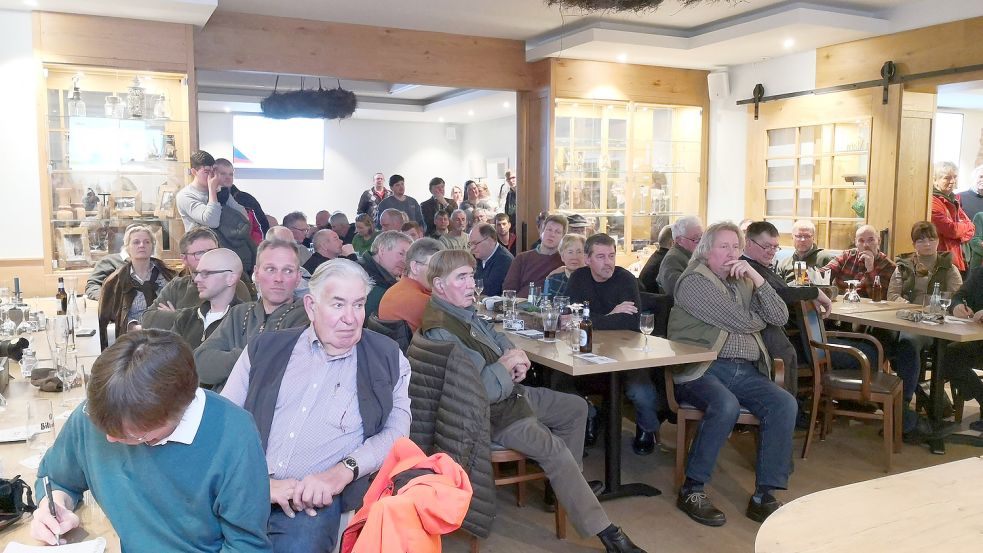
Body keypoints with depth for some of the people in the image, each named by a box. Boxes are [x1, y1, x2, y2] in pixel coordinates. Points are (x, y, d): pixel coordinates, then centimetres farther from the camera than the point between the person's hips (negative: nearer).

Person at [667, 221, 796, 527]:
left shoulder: (744, 282, 21)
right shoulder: (695, 281, -1)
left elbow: (780, 317, 8)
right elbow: (737, 321, -10)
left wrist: (756, 278, 0)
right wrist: (758, 319, 13)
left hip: (745, 371, 6)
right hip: (702, 369, -6)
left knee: (785, 404, -20)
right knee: (726, 406, -36)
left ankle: (764, 495, -15)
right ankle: (691, 490, -20)